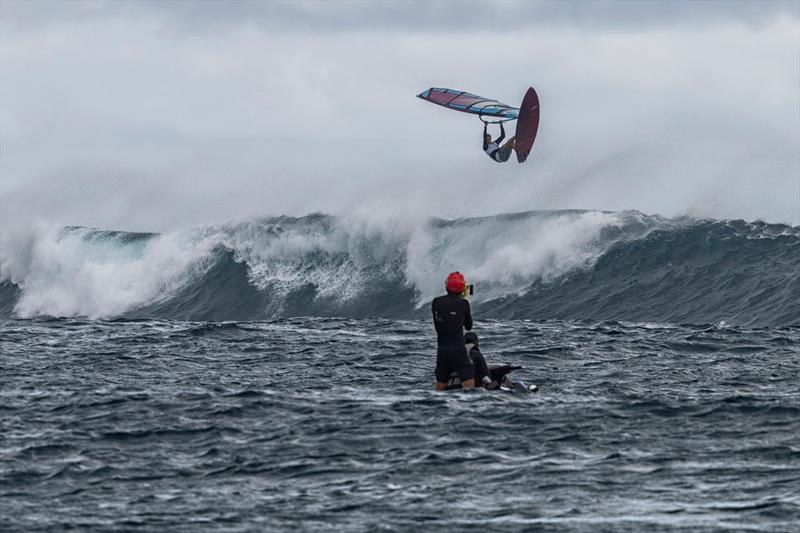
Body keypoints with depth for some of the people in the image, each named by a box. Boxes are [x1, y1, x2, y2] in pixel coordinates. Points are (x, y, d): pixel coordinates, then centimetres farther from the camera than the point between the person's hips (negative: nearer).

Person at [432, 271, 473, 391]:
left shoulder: (436, 302, 4)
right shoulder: (463, 303, -6)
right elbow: (468, 326, 9)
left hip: (441, 350, 5)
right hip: (458, 349, -5)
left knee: (440, 387, 14)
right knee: (469, 386, -7)